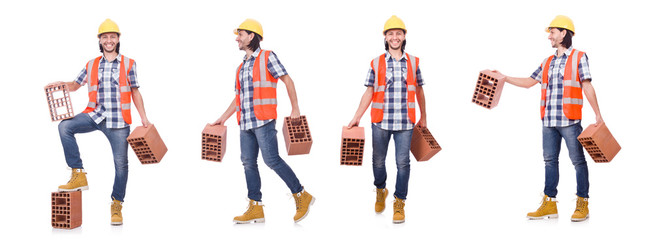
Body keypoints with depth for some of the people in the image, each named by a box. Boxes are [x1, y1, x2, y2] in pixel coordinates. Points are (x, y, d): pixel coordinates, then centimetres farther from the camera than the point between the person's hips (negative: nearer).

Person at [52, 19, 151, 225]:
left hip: (118, 120, -1)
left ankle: (117, 204, 17)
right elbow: (75, 85, 17)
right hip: (95, 115, 1)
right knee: (65, 126, -24)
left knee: (120, 162, 0)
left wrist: (143, 118, 3)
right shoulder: (91, 65, 12)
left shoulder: (128, 64, 7)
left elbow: (135, 92, 9)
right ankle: (78, 175, -17)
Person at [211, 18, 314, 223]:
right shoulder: (242, 66, 19)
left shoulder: (267, 57, -2)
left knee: (271, 159, -13)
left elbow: (287, 80, -3)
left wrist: (295, 108, -8)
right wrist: (223, 118, 21)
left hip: (263, 120, -8)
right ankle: (255, 209, 4)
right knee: (248, 162, 2)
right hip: (246, 122, 8)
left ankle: (302, 196, -2)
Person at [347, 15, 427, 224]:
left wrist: (423, 117, 20)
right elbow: (369, 93, 6)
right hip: (381, 122, 0)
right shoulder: (376, 63, 4)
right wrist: (356, 118, 1)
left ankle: (399, 202, 10)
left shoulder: (413, 63, 6)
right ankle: (380, 191, 36)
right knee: (378, 160, 10)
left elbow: (419, 91, 15)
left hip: (405, 123, 0)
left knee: (403, 162, -2)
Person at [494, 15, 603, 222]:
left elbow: (587, 87, -3)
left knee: (578, 160, -3)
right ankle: (549, 204, 10)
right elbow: (529, 82, 20)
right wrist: (504, 78, 14)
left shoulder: (579, 57, 1)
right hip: (548, 120, 6)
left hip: (569, 120, -6)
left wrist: (597, 114, -6)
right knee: (550, 160, 6)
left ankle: (582, 204, 2)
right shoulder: (548, 62, 17)